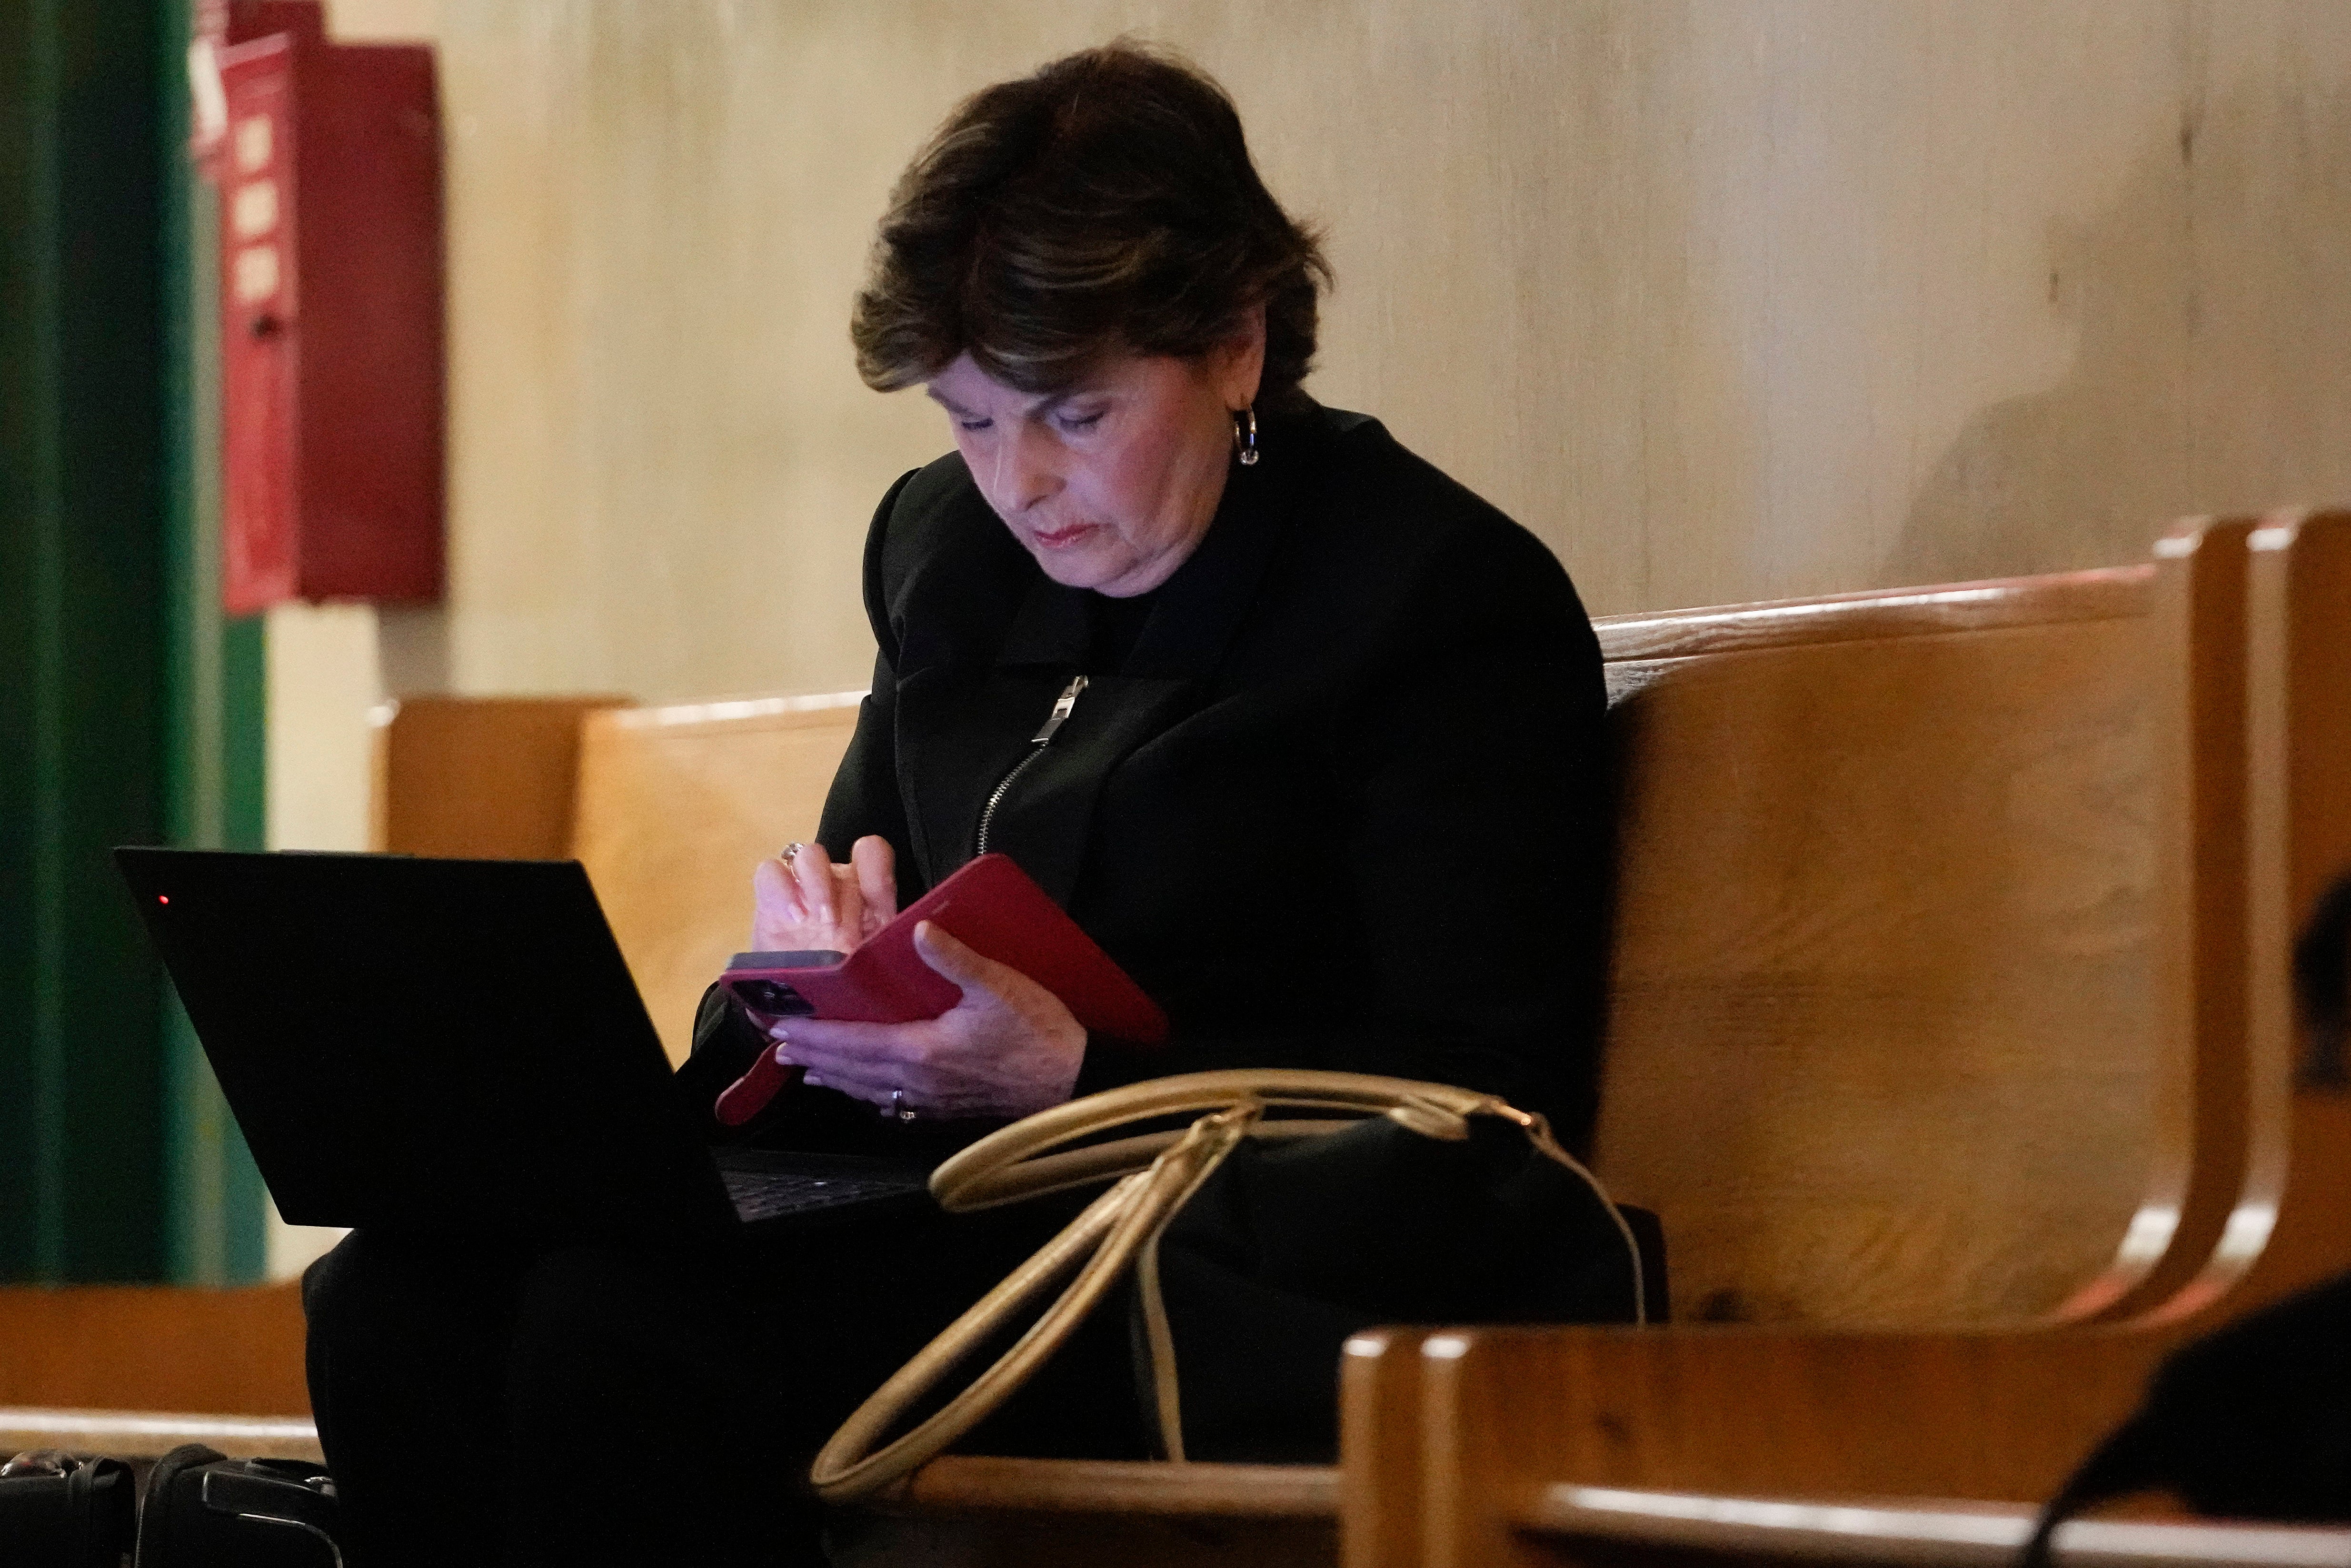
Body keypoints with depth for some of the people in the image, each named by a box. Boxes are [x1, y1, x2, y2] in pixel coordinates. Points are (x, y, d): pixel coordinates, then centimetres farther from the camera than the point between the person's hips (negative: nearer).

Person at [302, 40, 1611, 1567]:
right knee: (396, 1297, -20)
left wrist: (1075, 1073, -21)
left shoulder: (1456, 601, -5)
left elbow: (1488, 1096, -12)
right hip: (941, 1207, 7)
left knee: (623, 1327, -31)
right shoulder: (947, 544, 17)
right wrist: (819, 948, 1)